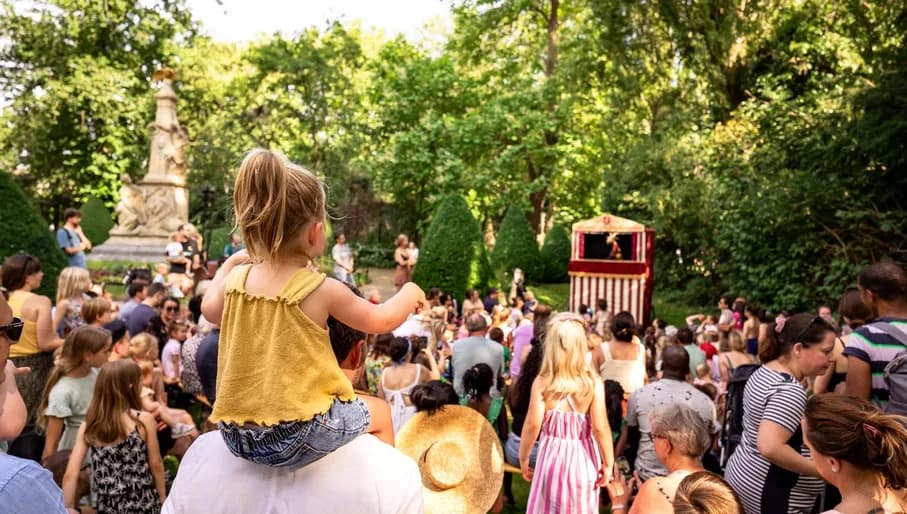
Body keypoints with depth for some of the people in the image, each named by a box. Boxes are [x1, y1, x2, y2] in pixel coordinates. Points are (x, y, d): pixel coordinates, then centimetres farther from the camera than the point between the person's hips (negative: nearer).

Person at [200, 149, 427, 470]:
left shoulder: (236, 279, -3)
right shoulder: (322, 290, -16)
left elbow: (209, 310, 18)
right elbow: (382, 321, -3)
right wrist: (409, 294, 15)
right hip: (297, 436, -5)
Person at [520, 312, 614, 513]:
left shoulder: (542, 382, -11)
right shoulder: (593, 381, -12)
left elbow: (532, 424, -14)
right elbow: (600, 427, -13)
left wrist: (523, 458, 0)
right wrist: (608, 463, -1)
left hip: (552, 455, 0)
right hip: (583, 458, 0)